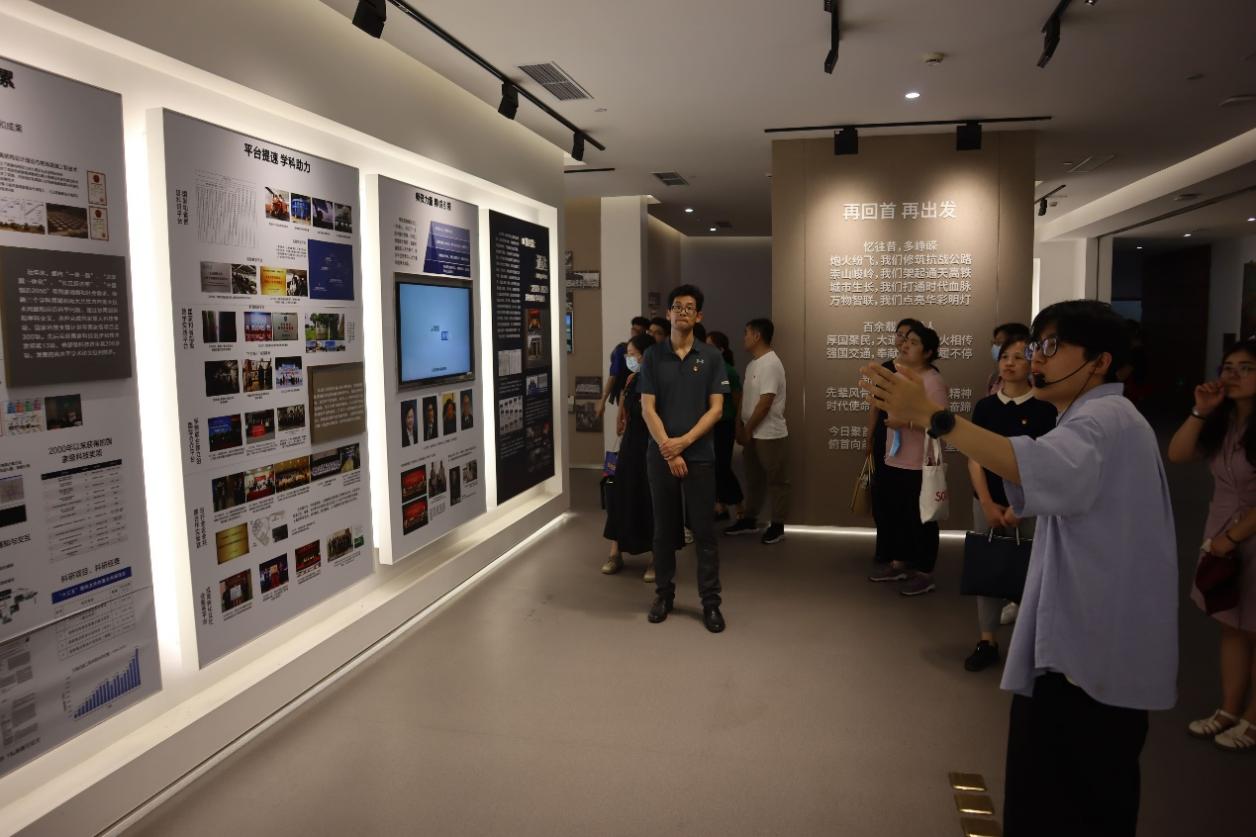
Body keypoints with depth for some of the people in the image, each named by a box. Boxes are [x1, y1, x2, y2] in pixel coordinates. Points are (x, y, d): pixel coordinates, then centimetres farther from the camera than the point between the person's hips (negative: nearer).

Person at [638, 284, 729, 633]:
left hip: (699, 455, -1)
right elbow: (647, 409, -3)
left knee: (704, 530, 3)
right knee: (663, 528, 10)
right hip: (661, 455, 1)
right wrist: (668, 449, -12)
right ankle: (664, 593, 24)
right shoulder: (653, 356, 2)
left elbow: (716, 408, -3)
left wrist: (684, 441, -14)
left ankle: (711, 601, 12)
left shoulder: (711, 357, 2)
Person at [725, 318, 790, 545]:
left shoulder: (771, 364, -17)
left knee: (776, 481, 2)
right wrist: (739, 425, 7)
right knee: (754, 479, 17)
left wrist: (748, 429, -15)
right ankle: (749, 520, 26)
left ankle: (777, 525, 9)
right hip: (752, 433, 9)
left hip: (770, 434, -9)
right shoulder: (752, 364, 13)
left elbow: (765, 402, -21)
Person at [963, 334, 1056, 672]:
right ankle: (987, 641, 16)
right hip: (989, 502, 3)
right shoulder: (985, 406, 3)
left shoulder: (1045, 408, -5)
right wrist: (988, 504, -7)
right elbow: (975, 458, 2)